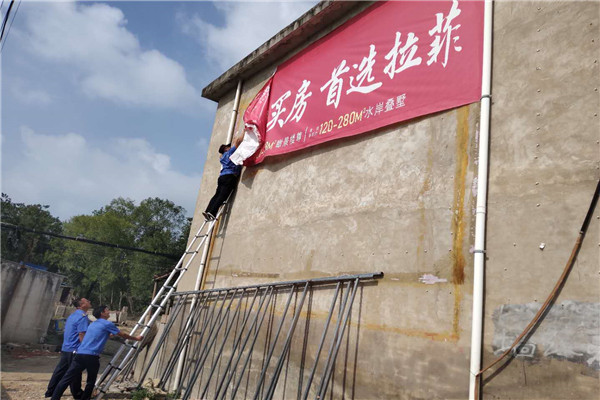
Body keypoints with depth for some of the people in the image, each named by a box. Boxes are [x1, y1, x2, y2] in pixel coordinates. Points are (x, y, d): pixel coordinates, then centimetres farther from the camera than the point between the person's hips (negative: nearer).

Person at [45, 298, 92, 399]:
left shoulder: (73, 314, 12)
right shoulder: (82, 316, -18)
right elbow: (81, 335, -22)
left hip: (65, 349, 9)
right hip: (74, 350, -9)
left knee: (60, 370, 16)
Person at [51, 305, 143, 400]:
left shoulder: (93, 324, 25)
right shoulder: (107, 324, 3)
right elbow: (123, 335, 10)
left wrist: (109, 334, 54)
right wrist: (136, 338, 22)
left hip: (80, 353, 6)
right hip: (92, 356, -6)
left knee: (67, 378, 3)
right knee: (91, 381, 12)